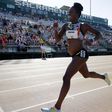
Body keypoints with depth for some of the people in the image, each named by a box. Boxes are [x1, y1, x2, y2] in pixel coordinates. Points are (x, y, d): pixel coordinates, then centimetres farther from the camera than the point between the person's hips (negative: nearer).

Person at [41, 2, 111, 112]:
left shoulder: (83, 26, -6)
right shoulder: (66, 25, 9)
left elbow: (98, 34, 2)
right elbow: (58, 39, 4)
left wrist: (92, 41, -18)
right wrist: (55, 29, -12)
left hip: (81, 54, -8)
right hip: (75, 56, 8)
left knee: (66, 78, -18)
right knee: (86, 75, 27)